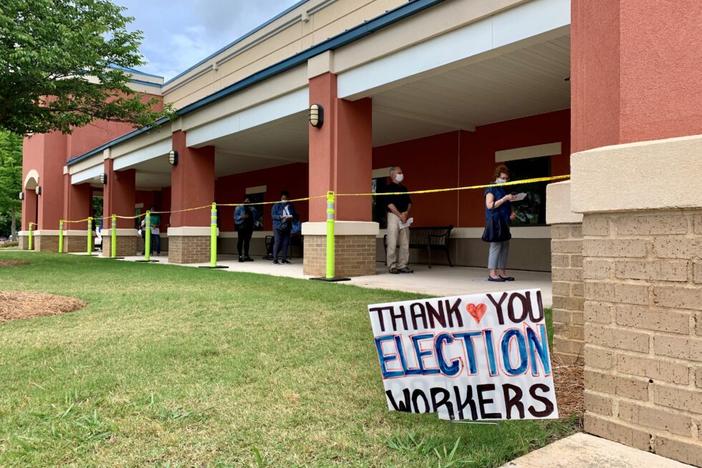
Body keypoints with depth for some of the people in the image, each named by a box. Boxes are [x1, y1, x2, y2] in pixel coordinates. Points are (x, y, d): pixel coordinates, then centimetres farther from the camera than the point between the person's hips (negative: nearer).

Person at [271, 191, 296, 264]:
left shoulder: (290, 206, 13)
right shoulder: (276, 206, 5)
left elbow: (294, 215, 12)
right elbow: (273, 215, -4)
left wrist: (291, 217, -11)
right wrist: (281, 217, -19)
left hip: (287, 227, 3)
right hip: (278, 227, -3)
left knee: (285, 243, 1)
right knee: (277, 243, -7)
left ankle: (283, 258, 8)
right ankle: (275, 258, -4)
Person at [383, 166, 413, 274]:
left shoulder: (404, 188, 19)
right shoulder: (388, 188, 0)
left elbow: (409, 202, 15)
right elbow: (390, 204, -9)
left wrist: (407, 213, -4)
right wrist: (400, 215, -13)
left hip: (405, 217, 6)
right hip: (393, 216, -6)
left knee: (405, 243, 3)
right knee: (392, 243, -6)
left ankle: (402, 265, 8)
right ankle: (392, 266, -2)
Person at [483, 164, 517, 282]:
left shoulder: (504, 189, 18)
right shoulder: (491, 189, -4)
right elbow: (489, 205, -15)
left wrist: (512, 213, 9)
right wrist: (505, 198, -18)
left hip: (504, 222, 8)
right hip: (495, 222, -8)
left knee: (505, 247, 7)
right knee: (496, 246, -9)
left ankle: (502, 272, 12)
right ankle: (492, 273, -7)